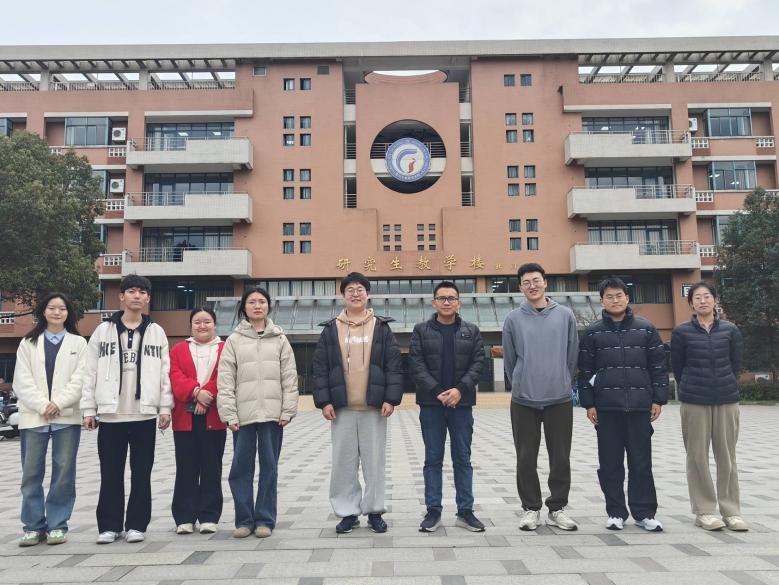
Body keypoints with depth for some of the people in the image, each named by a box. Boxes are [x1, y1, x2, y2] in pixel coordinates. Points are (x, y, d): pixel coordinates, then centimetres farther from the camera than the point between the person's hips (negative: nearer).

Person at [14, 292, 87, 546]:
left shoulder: (78, 343, 9)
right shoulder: (28, 343, 12)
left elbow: (80, 380, 0)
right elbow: (22, 381, 2)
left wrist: (58, 403, -13)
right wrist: (42, 406, -10)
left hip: (67, 416, -1)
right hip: (33, 416, 1)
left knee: (64, 473, 0)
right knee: (31, 473, 3)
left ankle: (57, 525, 11)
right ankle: (33, 526, 14)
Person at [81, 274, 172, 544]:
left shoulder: (156, 332, 7)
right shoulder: (103, 331, 7)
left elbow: (164, 373, 3)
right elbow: (91, 373, 5)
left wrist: (165, 408, -3)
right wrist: (88, 409, -1)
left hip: (145, 414, 0)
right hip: (110, 413, 0)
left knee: (141, 473, 6)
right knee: (111, 473, 7)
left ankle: (136, 524, 16)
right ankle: (109, 525, 18)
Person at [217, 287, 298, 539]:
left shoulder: (279, 339, 7)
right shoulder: (234, 340, 5)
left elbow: (289, 377, 3)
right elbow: (225, 381, 0)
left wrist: (288, 410, -4)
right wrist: (229, 414, -7)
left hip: (272, 413, 0)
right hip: (243, 414, 0)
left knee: (269, 467, 6)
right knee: (241, 467, 4)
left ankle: (265, 519, 16)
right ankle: (244, 520, 17)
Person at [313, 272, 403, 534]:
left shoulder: (381, 327, 4)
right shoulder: (331, 329, 6)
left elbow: (394, 365, 1)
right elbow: (320, 368, 4)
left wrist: (391, 398, -7)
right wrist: (323, 400, -4)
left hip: (374, 406, -1)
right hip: (342, 407, 1)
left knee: (374, 460, 6)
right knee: (343, 461, 6)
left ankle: (374, 510, 20)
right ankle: (348, 512, 19)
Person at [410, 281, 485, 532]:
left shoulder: (471, 331, 7)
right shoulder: (421, 330, 3)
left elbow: (478, 363, 0)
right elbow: (416, 365, -4)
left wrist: (460, 389, -14)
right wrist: (437, 392, -15)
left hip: (461, 403, 1)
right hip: (431, 404, -1)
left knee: (462, 459, 8)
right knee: (433, 459, 6)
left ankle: (465, 511, 17)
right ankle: (433, 511, 15)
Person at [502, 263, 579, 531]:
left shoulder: (565, 315, 2)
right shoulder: (514, 319, -1)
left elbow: (572, 355, 7)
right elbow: (509, 359, 5)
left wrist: (562, 383, 10)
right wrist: (519, 386, 8)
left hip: (560, 398, 1)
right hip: (524, 399, -1)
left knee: (560, 457, 8)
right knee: (526, 457, 6)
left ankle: (557, 508, 22)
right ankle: (531, 508, 20)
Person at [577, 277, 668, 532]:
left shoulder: (646, 329, 6)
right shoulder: (593, 332, 4)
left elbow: (658, 366, 7)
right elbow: (585, 371, 3)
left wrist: (658, 399, 1)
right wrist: (588, 403, -2)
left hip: (640, 405, 0)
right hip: (606, 406, 0)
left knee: (641, 462, 6)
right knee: (610, 463, 6)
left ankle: (644, 513, 18)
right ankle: (615, 512, 17)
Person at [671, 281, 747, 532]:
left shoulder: (730, 330, 5)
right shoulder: (682, 332, -1)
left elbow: (735, 364, 11)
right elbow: (677, 367, 4)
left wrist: (727, 387, 9)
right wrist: (690, 390, 6)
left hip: (727, 400, 2)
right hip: (694, 402, -1)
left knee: (727, 455, 6)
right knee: (698, 456, 3)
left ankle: (731, 511, 17)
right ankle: (704, 511, 13)